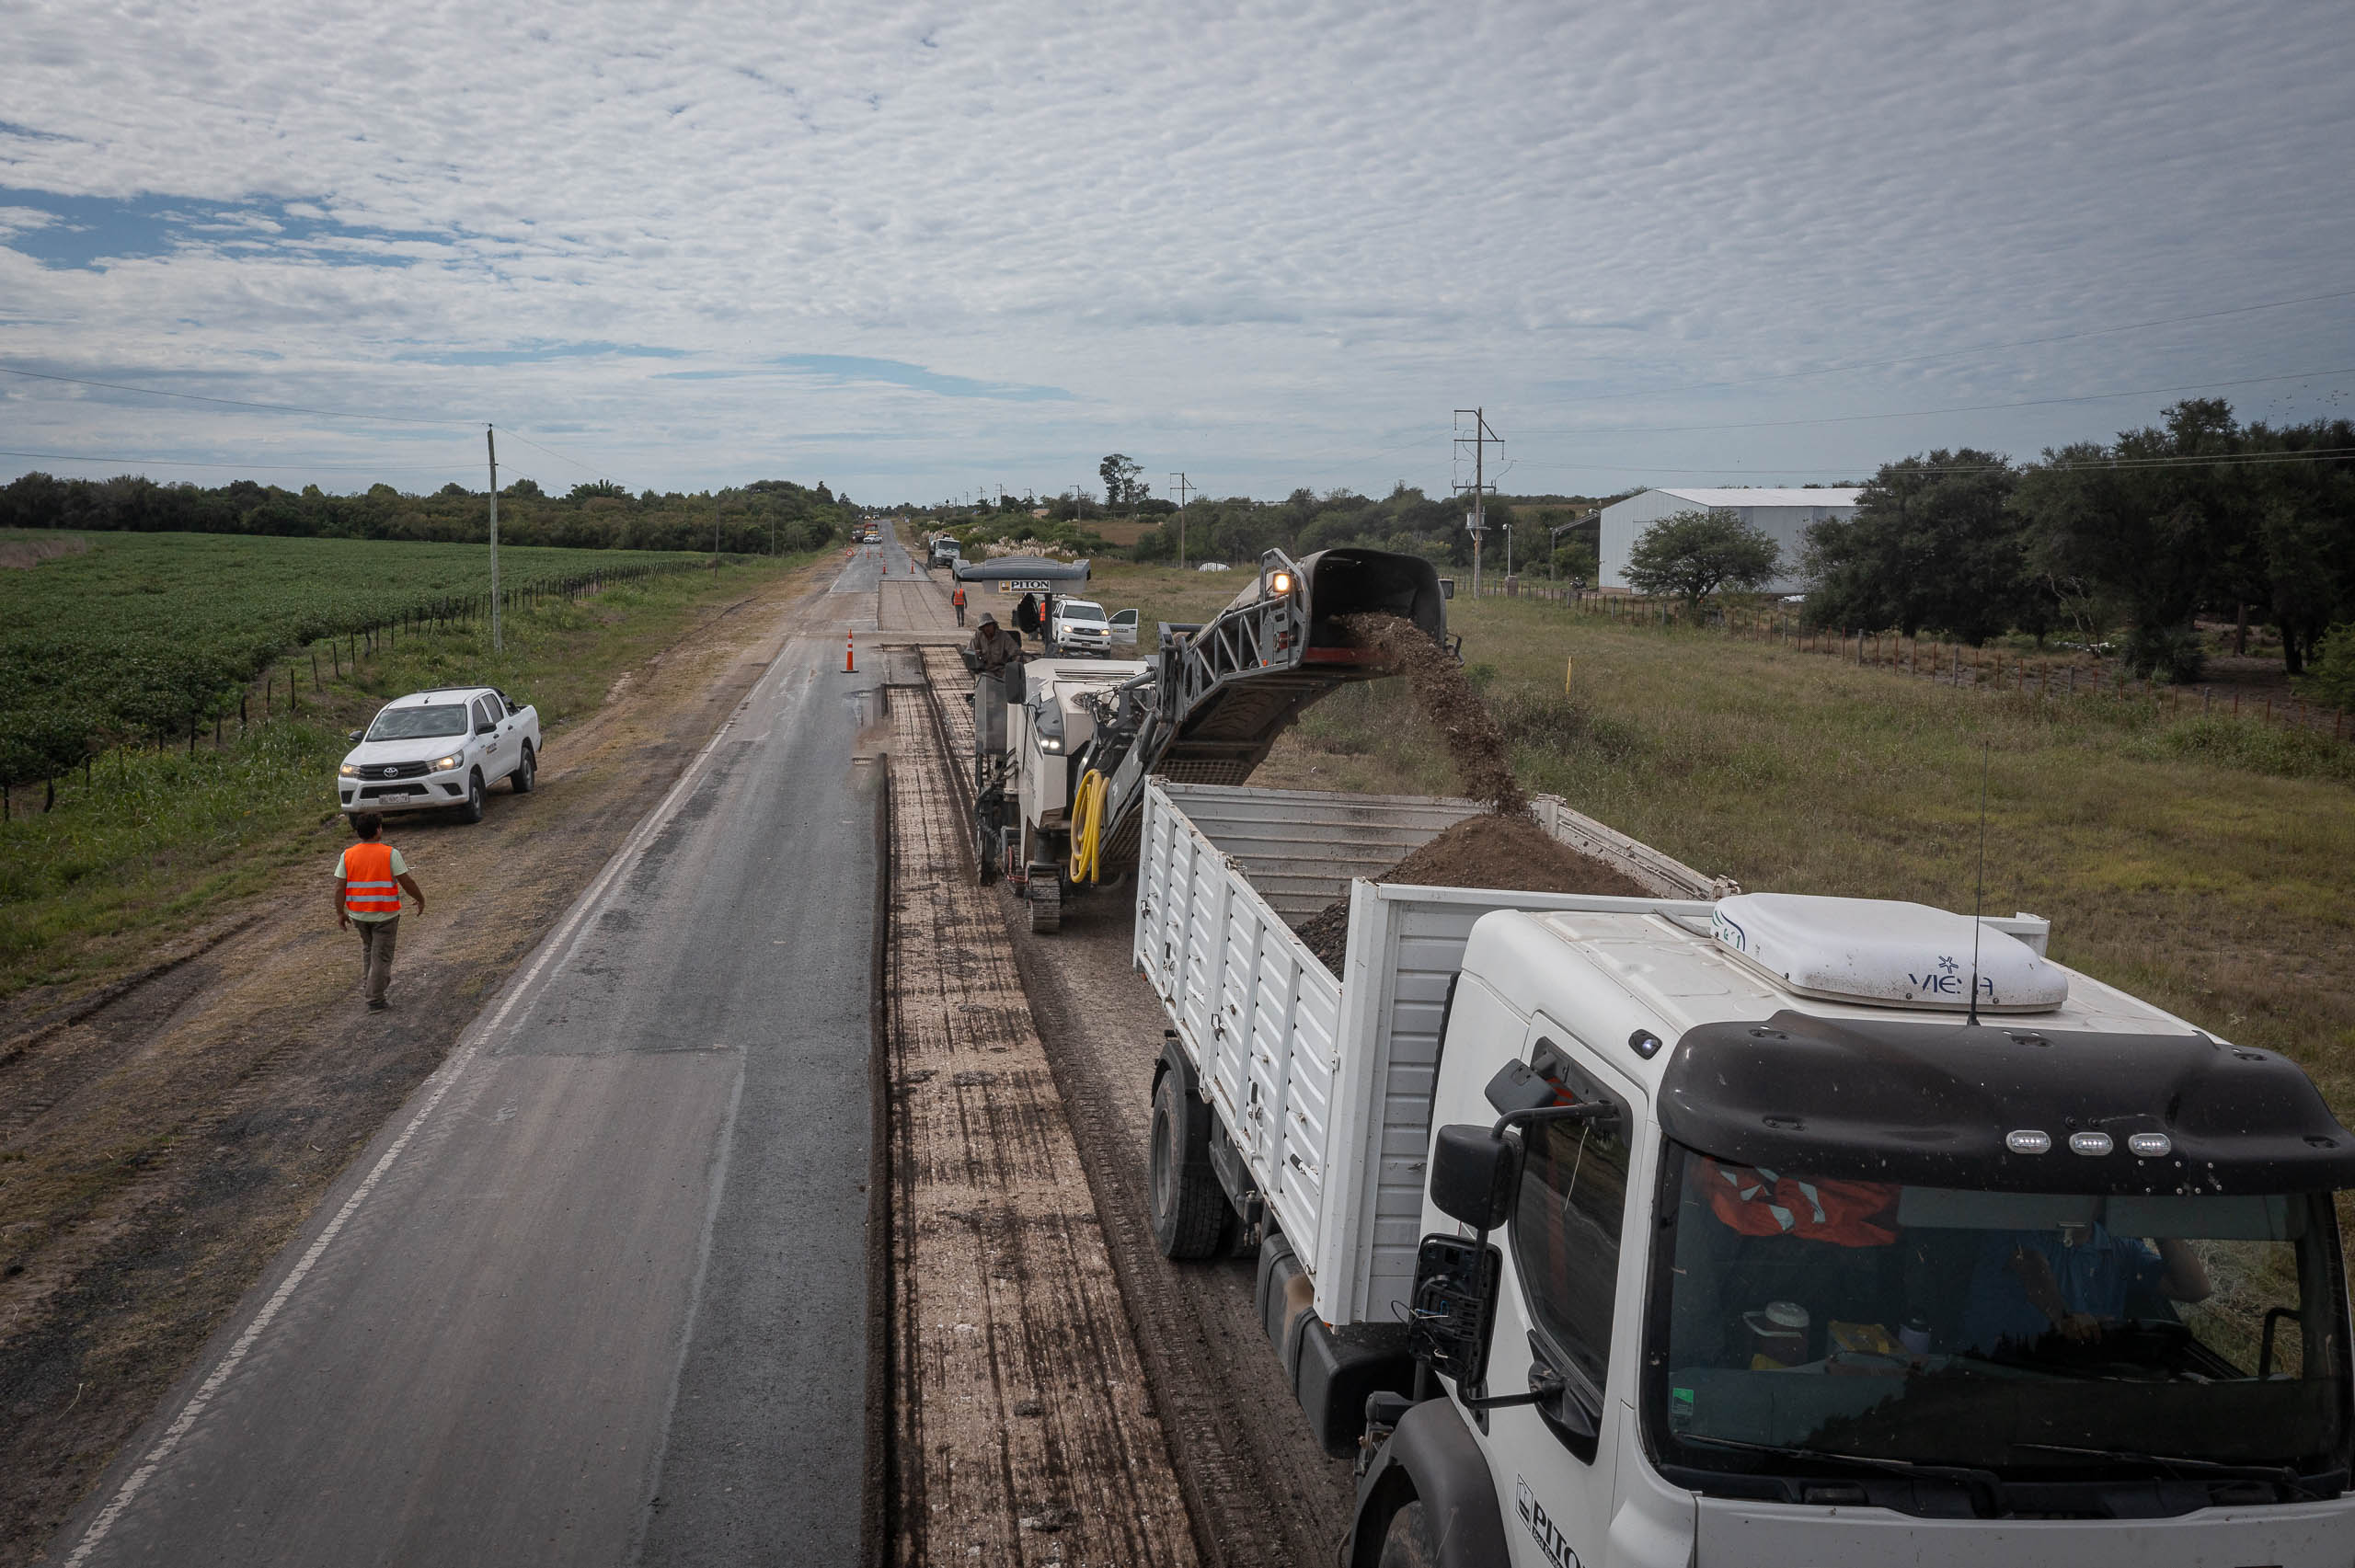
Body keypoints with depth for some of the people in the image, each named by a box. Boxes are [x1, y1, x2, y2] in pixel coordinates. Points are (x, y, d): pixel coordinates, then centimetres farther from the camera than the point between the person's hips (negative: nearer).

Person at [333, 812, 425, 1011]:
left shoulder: (347, 856, -5)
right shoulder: (390, 854, -14)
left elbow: (339, 887, -3)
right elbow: (407, 882, -14)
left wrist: (340, 913, 6)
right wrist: (421, 899, 1)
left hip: (359, 913, 4)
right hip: (385, 913, -3)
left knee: (368, 946, 29)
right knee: (381, 956, 5)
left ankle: (367, 982, 31)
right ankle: (375, 1000, 7)